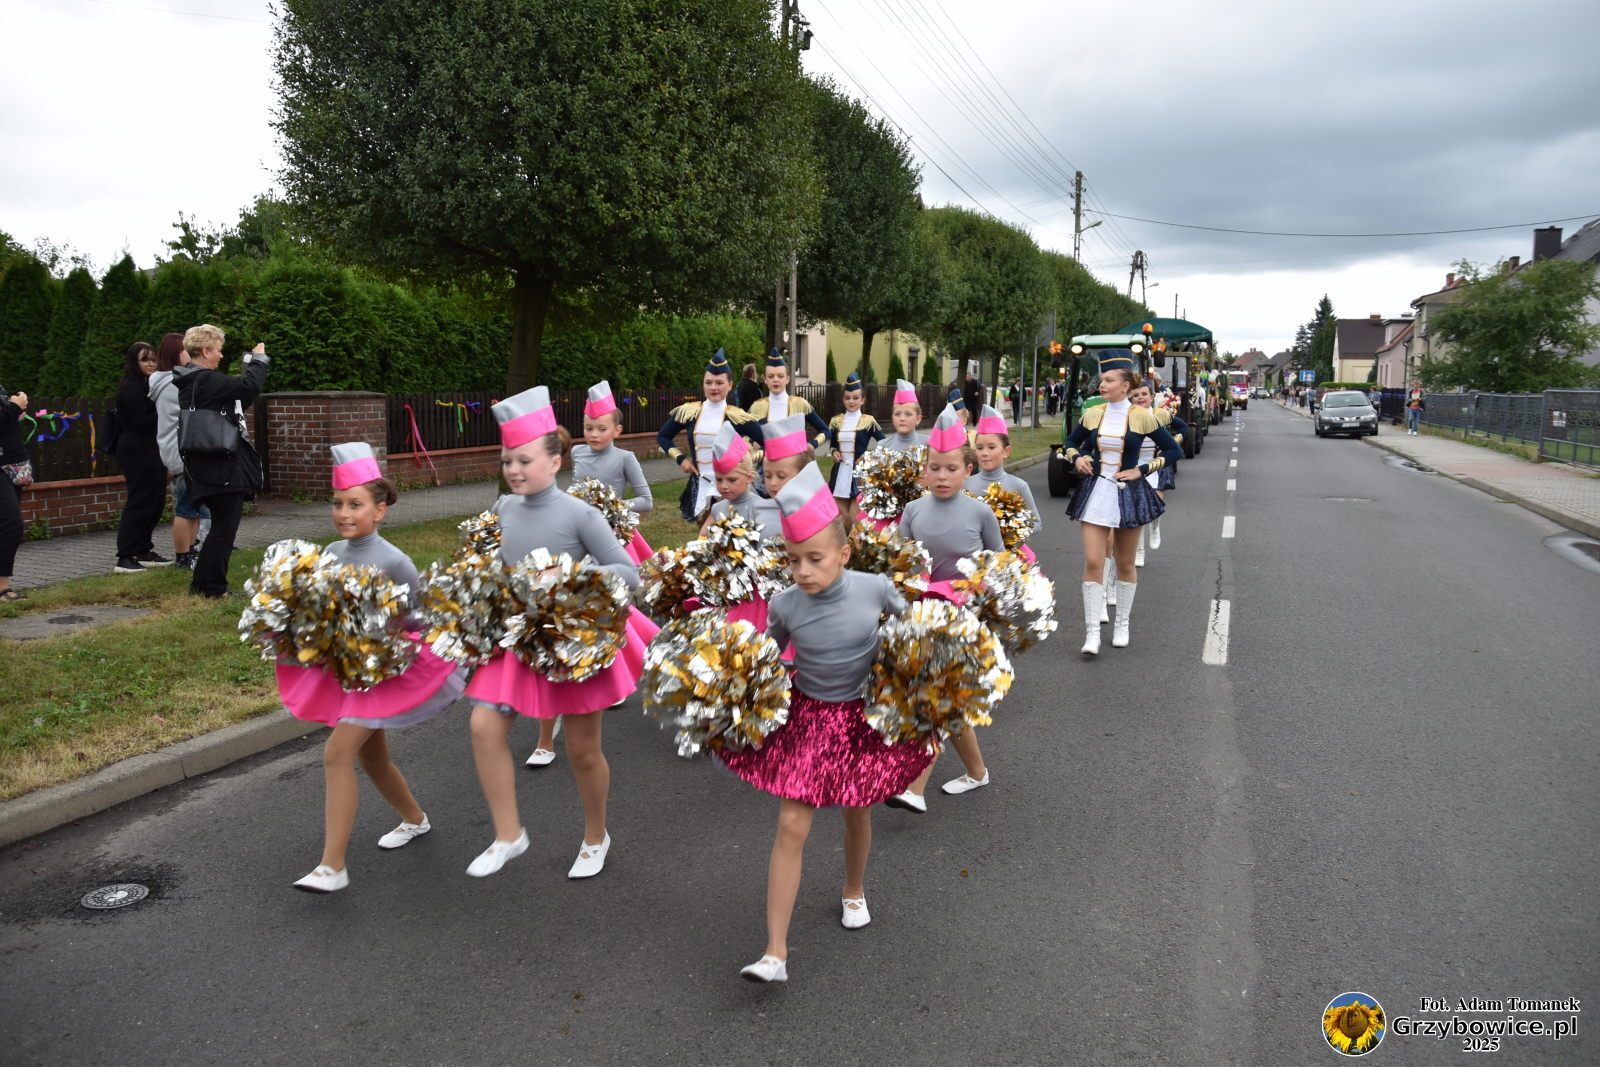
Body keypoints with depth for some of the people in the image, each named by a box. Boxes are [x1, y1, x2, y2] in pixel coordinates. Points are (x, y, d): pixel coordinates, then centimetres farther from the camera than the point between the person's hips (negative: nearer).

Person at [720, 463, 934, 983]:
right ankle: (776, 951, 2)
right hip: (805, 718, 0)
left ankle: (854, 891, 51)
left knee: (858, 814, 19)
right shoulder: (785, 605, -17)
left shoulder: (873, 588, -18)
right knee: (791, 827, -4)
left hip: (865, 717, 1)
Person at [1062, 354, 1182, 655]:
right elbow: (1071, 443, 19)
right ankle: (1092, 631, -4)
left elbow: (1174, 451, 0)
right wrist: (1077, 458, -2)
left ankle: (1122, 625, 25)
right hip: (1095, 492, 2)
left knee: (1125, 563, 10)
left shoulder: (1142, 416, -6)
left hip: (1128, 494, -2)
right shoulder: (1092, 414, 2)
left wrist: (1141, 470, -7)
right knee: (1093, 562, -7)